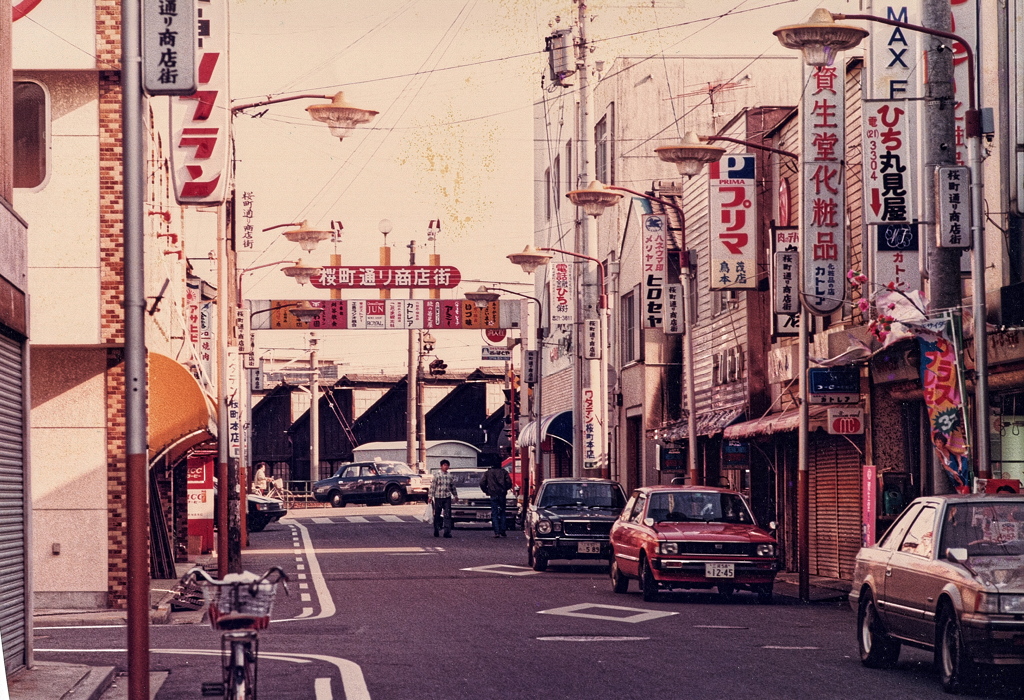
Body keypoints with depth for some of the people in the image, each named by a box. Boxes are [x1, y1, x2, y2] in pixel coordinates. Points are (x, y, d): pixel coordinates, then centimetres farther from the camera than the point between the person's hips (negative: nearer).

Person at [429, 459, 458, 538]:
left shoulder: (449, 476, 9)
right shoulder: (437, 475, -2)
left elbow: (453, 487, 21)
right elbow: (433, 486, -3)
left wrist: (455, 495, 26)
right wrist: (431, 496, -8)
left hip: (447, 497, 2)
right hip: (438, 497, -2)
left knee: (447, 515, -7)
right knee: (437, 514, 5)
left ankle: (447, 531, -10)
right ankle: (436, 530, 18)